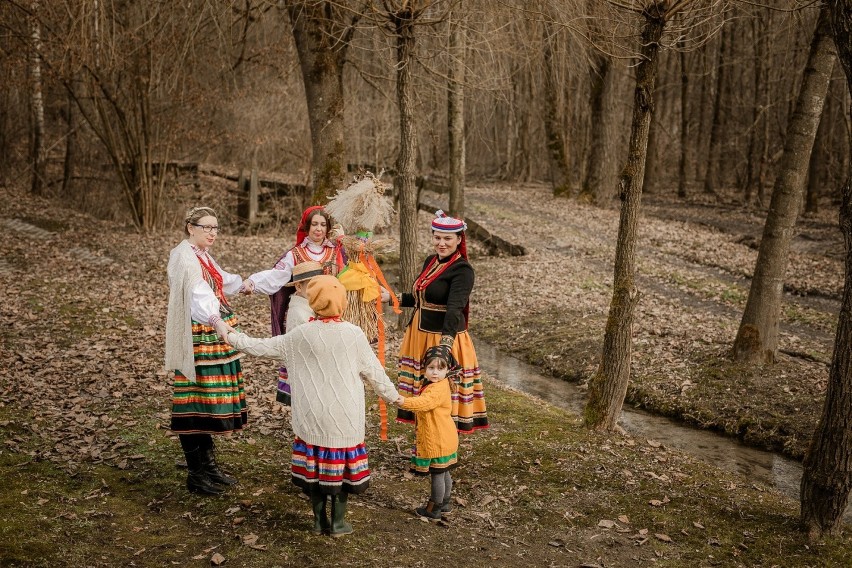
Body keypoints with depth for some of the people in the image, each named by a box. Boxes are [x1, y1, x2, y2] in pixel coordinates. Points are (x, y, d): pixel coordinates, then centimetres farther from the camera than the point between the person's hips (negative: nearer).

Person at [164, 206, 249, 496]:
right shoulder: (184, 257, -15)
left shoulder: (203, 256, 14)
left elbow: (222, 281, 36)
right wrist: (215, 318, -49)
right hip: (196, 339, -9)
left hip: (214, 336, 9)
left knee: (209, 399, 14)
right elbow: (197, 295, -34)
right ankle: (195, 475, 6)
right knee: (194, 400, -3)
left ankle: (208, 465, 24)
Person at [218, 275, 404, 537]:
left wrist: (231, 336, 17)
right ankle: (338, 522, 19)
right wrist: (393, 396, 13)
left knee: (314, 463, 15)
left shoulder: (300, 335, -7)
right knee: (341, 465, 11)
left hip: (311, 417, 2)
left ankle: (319, 520, 24)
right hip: (343, 417, -1)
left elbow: (261, 348, 2)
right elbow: (373, 371, -3)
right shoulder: (354, 334, -11)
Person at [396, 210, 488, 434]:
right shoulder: (430, 261, 10)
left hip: (445, 337, -8)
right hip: (420, 335, 8)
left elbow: (455, 307, -30)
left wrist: (446, 340, -42)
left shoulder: (462, 270, -15)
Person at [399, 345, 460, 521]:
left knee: (437, 474, 0)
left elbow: (424, 402, -41)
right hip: (443, 439, 11)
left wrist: (404, 402, -52)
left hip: (438, 441, -11)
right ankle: (444, 503, 33)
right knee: (443, 473, 21)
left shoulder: (438, 389, -22)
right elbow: (425, 404, 24)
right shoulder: (434, 385, 11)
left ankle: (433, 510, 10)